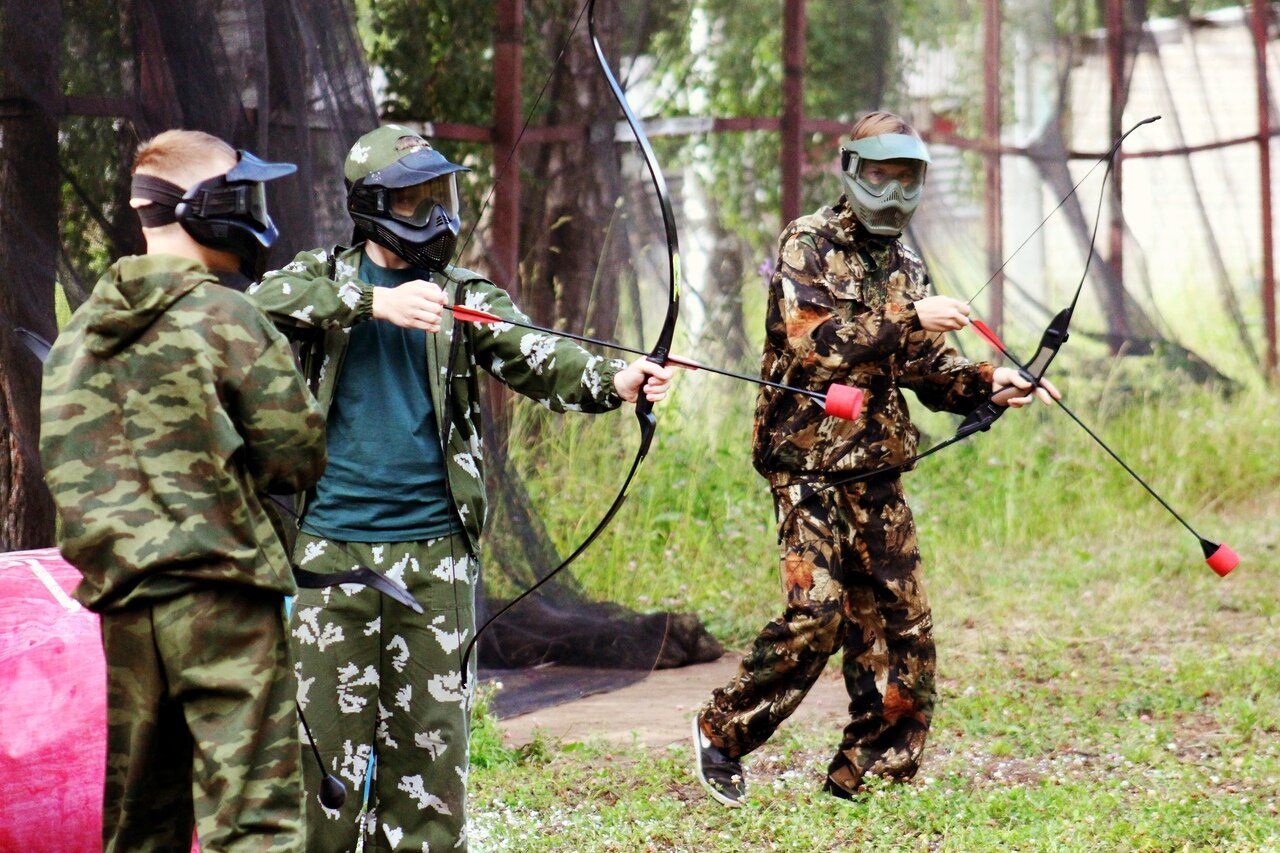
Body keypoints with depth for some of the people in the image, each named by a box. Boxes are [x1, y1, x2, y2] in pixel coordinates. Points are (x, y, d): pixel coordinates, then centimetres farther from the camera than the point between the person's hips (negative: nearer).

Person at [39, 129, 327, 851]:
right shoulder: (226, 318, -9)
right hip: (221, 594, -6)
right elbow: (298, 457, -7)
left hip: (123, 600, 7)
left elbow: (66, 459, 16)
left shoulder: (82, 329, 11)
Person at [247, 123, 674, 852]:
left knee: (429, 733, 2)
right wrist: (375, 301, -24)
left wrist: (611, 381, -30)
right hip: (329, 548, -1)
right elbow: (265, 299, -15)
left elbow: (533, 358, -10)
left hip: (433, 552, 1)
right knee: (327, 724, -1)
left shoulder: (464, 297, 7)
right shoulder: (324, 276, 6)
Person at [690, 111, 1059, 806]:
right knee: (816, 612, -18)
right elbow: (813, 341, -19)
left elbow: (934, 375, 15)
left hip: (878, 474, 7)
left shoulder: (906, 269, 16)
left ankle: (864, 777, 12)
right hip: (810, 461, -7)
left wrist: (990, 381, -5)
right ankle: (720, 733, 0)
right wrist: (910, 317, -22)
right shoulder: (808, 244, -4)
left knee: (900, 623, 3)